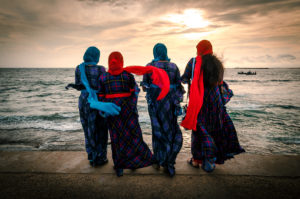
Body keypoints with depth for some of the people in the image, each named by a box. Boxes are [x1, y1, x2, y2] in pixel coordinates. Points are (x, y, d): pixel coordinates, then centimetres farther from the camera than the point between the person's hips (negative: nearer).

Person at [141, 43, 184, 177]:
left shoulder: (149, 66, -4)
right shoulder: (174, 66, 0)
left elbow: (144, 87, -1)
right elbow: (179, 86, 1)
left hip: (154, 102, 0)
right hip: (169, 103, 1)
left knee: (158, 130, 13)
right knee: (171, 130, 13)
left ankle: (158, 161, 24)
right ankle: (169, 162, 5)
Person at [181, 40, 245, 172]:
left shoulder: (194, 62, -4)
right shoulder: (217, 63, 8)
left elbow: (184, 79, -1)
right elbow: (220, 82, 10)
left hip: (199, 100, -3)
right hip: (215, 99, 4)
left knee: (199, 128, 7)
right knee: (215, 129, 11)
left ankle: (196, 159, 18)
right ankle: (210, 161, 15)